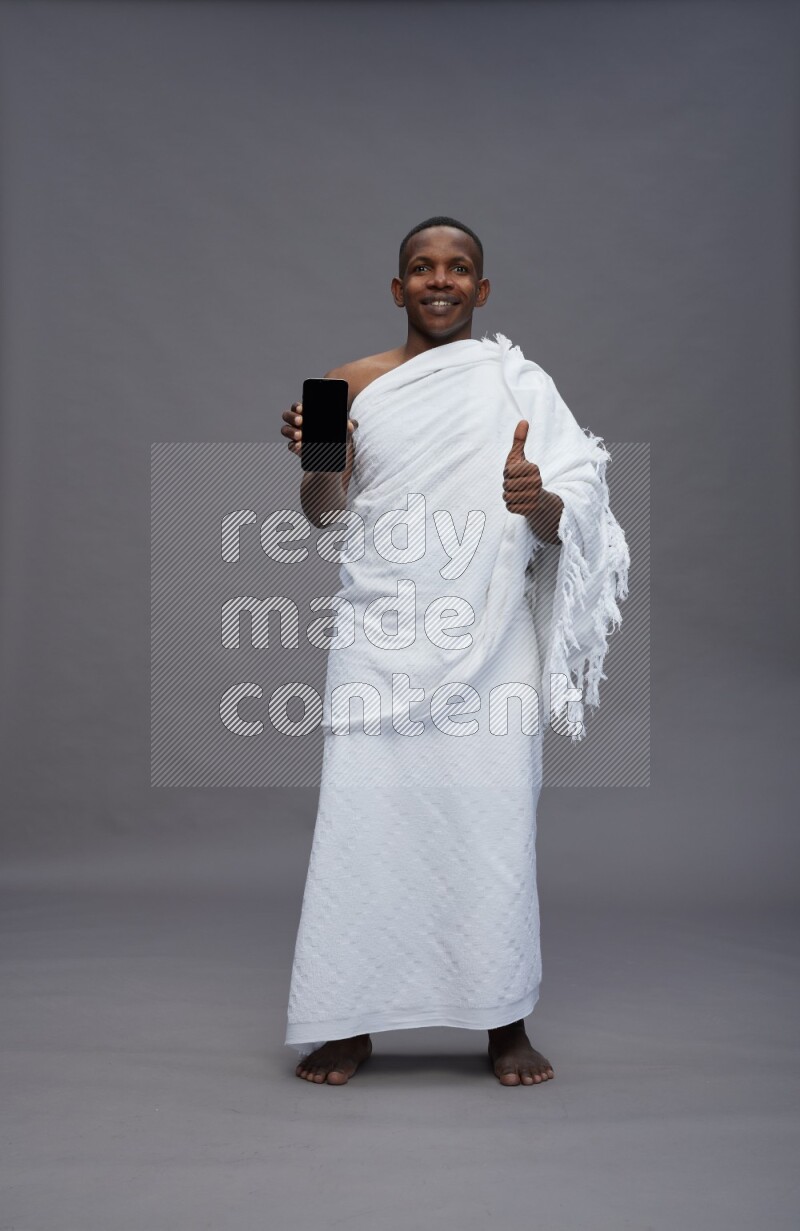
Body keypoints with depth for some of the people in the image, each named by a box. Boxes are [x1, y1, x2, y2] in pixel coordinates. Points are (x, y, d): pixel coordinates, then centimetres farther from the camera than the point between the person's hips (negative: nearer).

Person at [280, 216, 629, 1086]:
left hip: (488, 641, -1)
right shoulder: (354, 384, 9)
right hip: (381, 638, 1)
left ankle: (505, 1025, 14)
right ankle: (350, 1024, 12)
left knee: (494, 822, -2)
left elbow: (566, 520, -1)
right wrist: (315, 458, -7)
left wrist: (538, 501, -24)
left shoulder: (519, 385, 4)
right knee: (362, 817, -1)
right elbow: (324, 515, 14)